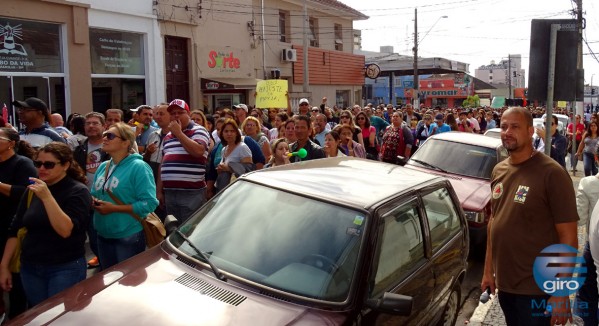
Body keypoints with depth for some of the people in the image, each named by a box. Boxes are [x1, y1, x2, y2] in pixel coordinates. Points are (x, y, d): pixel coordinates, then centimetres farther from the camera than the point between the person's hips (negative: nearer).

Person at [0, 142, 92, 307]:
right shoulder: (32, 190, 6)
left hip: (65, 269, -5)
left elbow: (65, 230, -22)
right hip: (30, 268, 5)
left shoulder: (78, 191, -11)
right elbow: (15, 230, 10)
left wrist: (47, 197, -28)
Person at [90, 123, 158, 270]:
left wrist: (114, 208, -22)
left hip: (129, 237, -7)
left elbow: (149, 203, -21)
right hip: (103, 235, 7)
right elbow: (94, 195, 19)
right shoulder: (102, 167, 8)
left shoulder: (138, 167, -15)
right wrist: (93, 201, -5)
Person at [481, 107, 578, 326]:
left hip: (536, 289, -6)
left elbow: (568, 237, -15)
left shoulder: (551, 173, -15)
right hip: (504, 283, 6)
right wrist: (488, 270, 12)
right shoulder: (499, 170, 5)